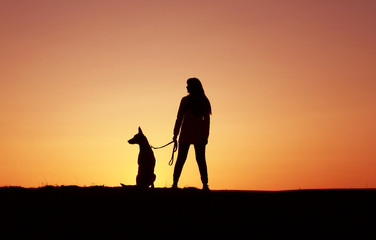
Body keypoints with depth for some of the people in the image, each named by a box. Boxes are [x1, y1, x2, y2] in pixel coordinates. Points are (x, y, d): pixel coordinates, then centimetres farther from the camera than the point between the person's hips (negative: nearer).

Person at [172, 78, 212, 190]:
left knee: (181, 159, 2)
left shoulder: (185, 100, -6)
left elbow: (179, 118, -5)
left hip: (186, 133, -3)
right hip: (199, 134, 3)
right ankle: (205, 184, 0)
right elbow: (207, 120, 5)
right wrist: (206, 136, 10)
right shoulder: (205, 102, 4)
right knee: (201, 159, 6)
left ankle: (175, 183, -1)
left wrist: (175, 134, 0)